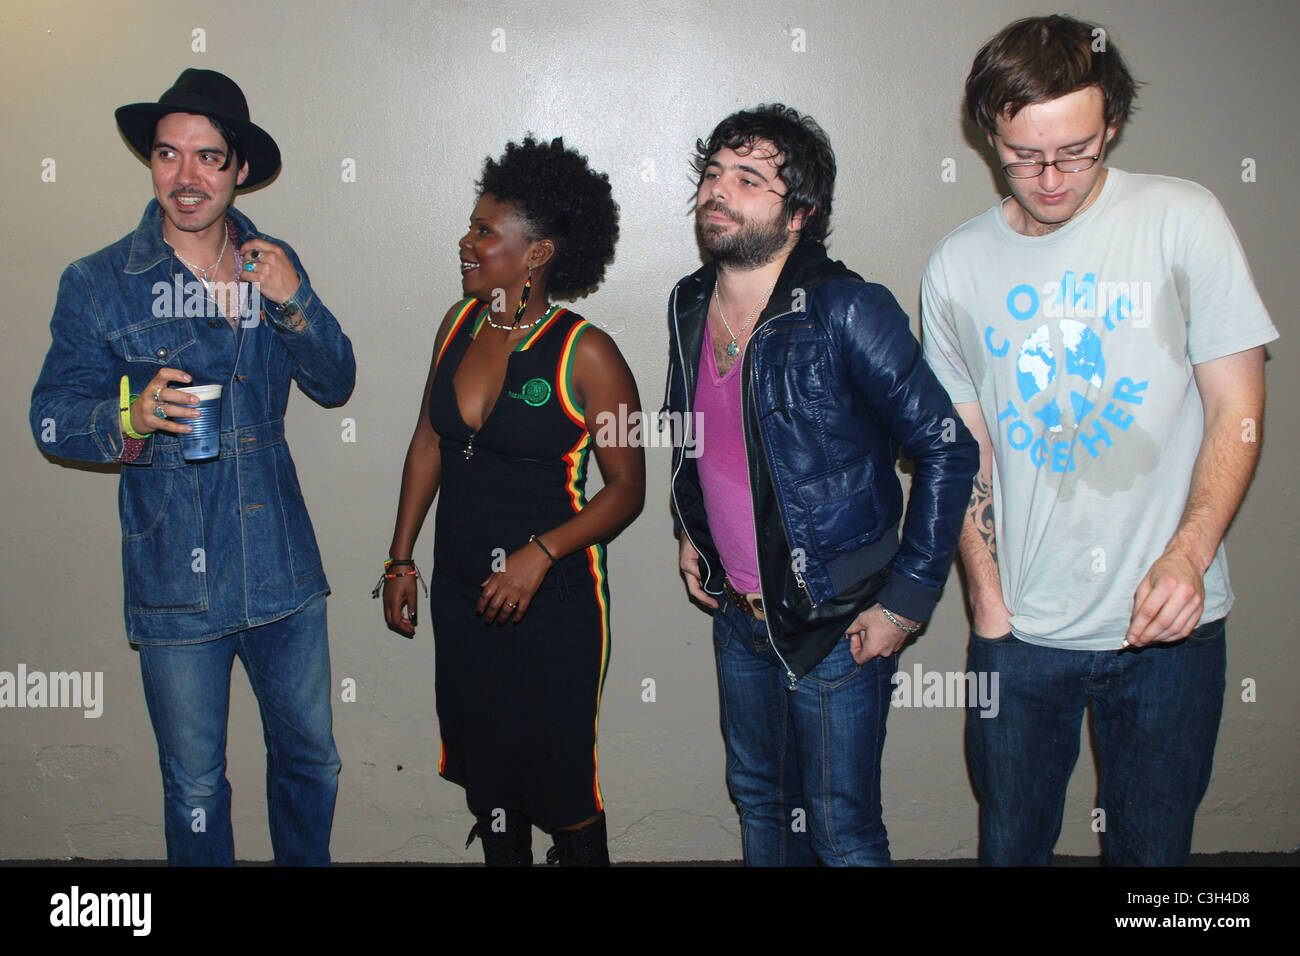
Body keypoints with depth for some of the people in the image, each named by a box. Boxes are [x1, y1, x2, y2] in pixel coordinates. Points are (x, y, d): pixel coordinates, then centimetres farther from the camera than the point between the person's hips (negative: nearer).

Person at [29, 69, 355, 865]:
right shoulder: (98, 285, -5)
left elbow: (336, 385, 4)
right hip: (176, 583, -3)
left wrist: (294, 303, -14)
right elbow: (53, 416, -5)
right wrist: (131, 417, -26)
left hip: (283, 570, 3)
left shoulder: (276, 264, 4)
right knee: (195, 788, 12)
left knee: (311, 760, 17)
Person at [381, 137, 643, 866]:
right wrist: (402, 559, 11)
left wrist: (542, 552, -21)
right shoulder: (459, 324, 2)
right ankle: (502, 854, 40)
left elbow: (627, 487, -10)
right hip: (461, 588, 6)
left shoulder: (585, 354, -15)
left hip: (554, 601, -5)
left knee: (561, 778, 4)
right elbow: (429, 442, 11)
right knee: (483, 763, 19)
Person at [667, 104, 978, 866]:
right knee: (758, 797, 24)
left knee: (841, 830, 8)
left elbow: (947, 448, -18)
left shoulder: (847, 312, -21)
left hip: (837, 625, -6)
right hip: (739, 613, 6)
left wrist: (908, 599, -16)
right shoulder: (689, 305, 0)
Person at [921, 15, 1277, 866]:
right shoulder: (958, 266, 2)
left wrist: (1187, 555, -20)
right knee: (1010, 844, 13)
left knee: (1153, 848, 12)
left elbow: (1237, 412, -4)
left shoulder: (1182, 220, -5)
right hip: (1020, 633, 2)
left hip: (1166, 630, -1)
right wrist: (988, 601, -2)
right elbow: (965, 448, 7)